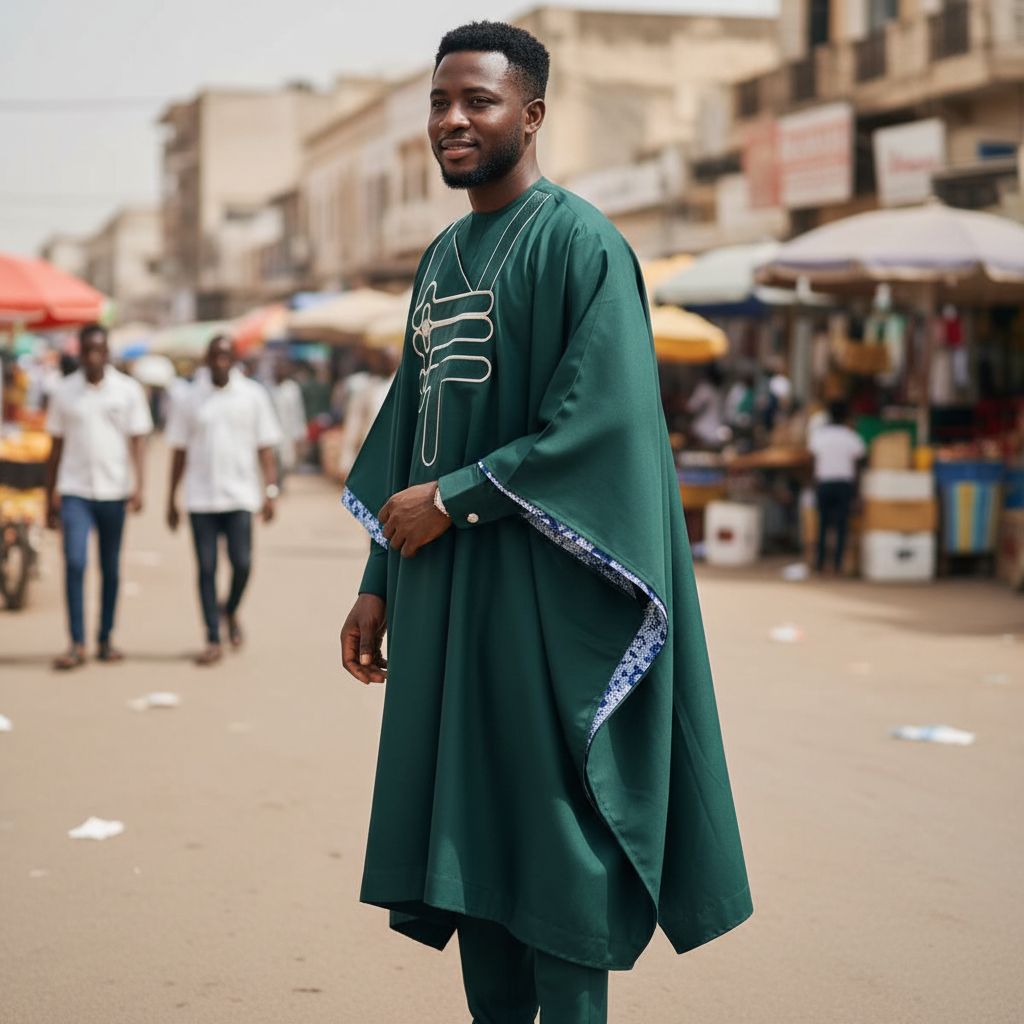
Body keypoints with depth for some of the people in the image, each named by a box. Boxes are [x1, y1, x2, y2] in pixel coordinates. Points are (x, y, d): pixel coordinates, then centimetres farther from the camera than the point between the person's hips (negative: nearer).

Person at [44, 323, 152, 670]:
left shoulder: (129, 391, 2)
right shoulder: (63, 392, 4)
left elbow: (137, 442, 1)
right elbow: (57, 447, 10)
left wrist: (138, 486, -11)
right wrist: (50, 498, 10)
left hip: (113, 491, 0)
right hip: (74, 491, 0)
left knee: (110, 569, 8)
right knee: (74, 563, -11)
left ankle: (106, 640, 18)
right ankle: (77, 644, -10)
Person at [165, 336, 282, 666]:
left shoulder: (253, 396, 4)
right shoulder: (189, 400, 5)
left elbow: (265, 447, 5)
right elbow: (179, 452, 9)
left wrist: (270, 489, -5)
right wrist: (171, 500, 8)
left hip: (240, 495, -1)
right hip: (201, 498, 1)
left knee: (242, 563, -7)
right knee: (207, 568, 1)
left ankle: (231, 612, 24)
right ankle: (213, 640, 7)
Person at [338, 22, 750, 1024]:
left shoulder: (578, 244, -9)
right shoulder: (442, 257, 16)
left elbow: (603, 424, -18)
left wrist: (454, 498, -14)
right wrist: (379, 582, 13)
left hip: (540, 595, -8)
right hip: (441, 587, 8)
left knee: (552, 837, -2)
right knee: (464, 833, 11)